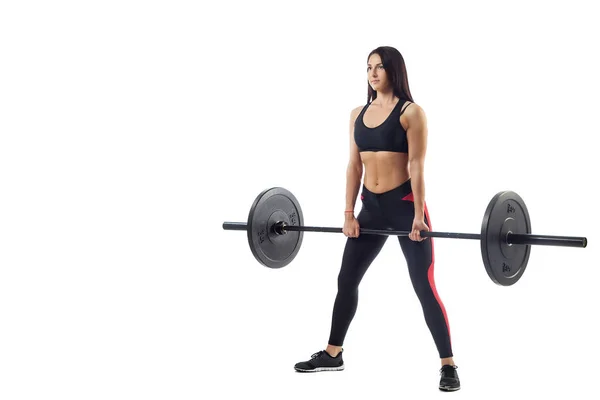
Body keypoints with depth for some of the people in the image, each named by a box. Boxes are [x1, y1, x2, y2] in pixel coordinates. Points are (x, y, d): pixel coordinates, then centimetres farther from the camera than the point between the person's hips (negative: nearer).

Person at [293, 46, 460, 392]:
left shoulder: (412, 112, -8)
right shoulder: (358, 114, 9)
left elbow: (416, 166, -13)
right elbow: (354, 166, 9)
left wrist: (419, 216, -18)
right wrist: (349, 213, 5)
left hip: (405, 204, -6)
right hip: (371, 206, 6)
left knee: (424, 287, -6)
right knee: (346, 280, 12)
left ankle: (449, 366, 2)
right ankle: (332, 354, 28)